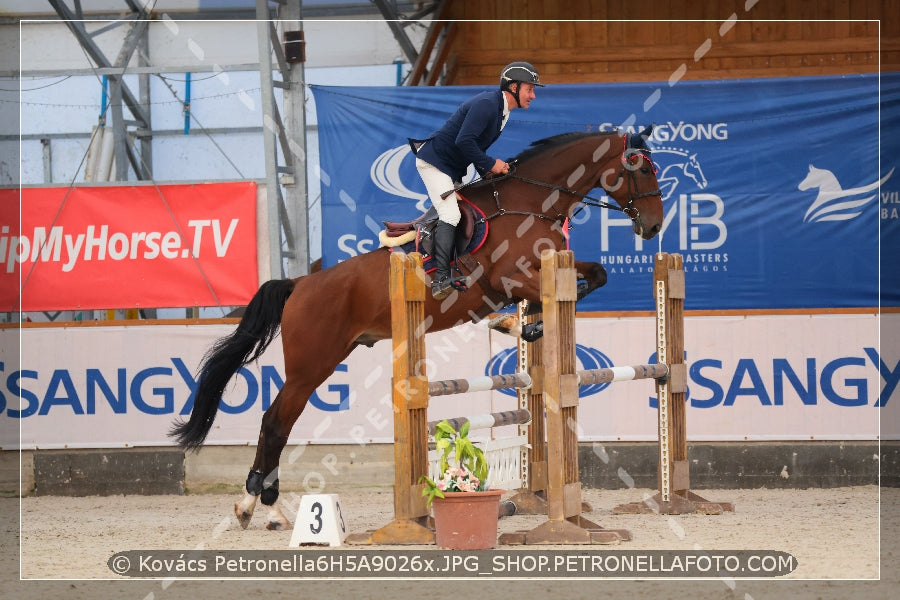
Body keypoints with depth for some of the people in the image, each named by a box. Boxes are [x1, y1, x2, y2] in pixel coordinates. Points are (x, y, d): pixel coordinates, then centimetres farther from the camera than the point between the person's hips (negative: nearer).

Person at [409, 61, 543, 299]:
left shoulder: (502, 110, 9)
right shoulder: (487, 103, -22)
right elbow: (464, 141, -30)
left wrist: (487, 170, 3)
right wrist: (489, 164, -20)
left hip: (453, 168, 11)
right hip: (434, 161, -11)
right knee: (450, 215, -19)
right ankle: (441, 280, -24)